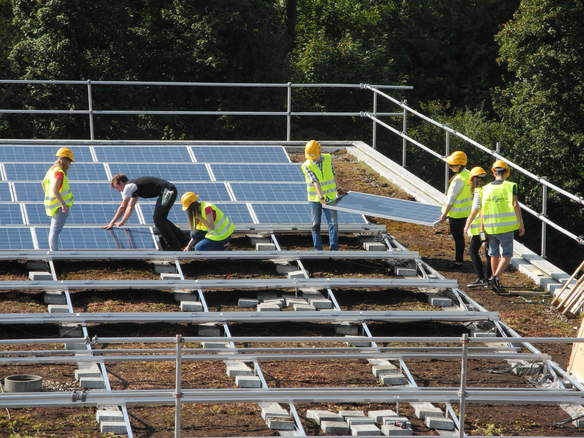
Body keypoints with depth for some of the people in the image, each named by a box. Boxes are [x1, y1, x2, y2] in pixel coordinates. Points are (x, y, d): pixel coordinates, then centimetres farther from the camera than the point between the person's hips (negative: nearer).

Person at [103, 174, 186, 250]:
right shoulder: (134, 187, 24)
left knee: (158, 220, -10)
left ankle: (174, 246, -9)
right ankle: (183, 239, 23)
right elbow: (130, 207, 32)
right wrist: (123, 222, 31)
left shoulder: (128, 187, -6)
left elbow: (123, 207, -4)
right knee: (159, 219, 17)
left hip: (168, 191, -10)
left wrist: (112, 223, 4)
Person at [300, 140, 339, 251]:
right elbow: (315, 181, -25)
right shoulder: (307, 166, -14)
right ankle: (318, 249, 10)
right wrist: (321, 197, -35)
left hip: (330, 197, 2)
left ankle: (334, 249, -1)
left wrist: (336, 191, 16)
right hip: (315, 198, -2)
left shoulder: (328, 159, -3)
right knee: (316, 224, 3)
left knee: (333, 223, -2)